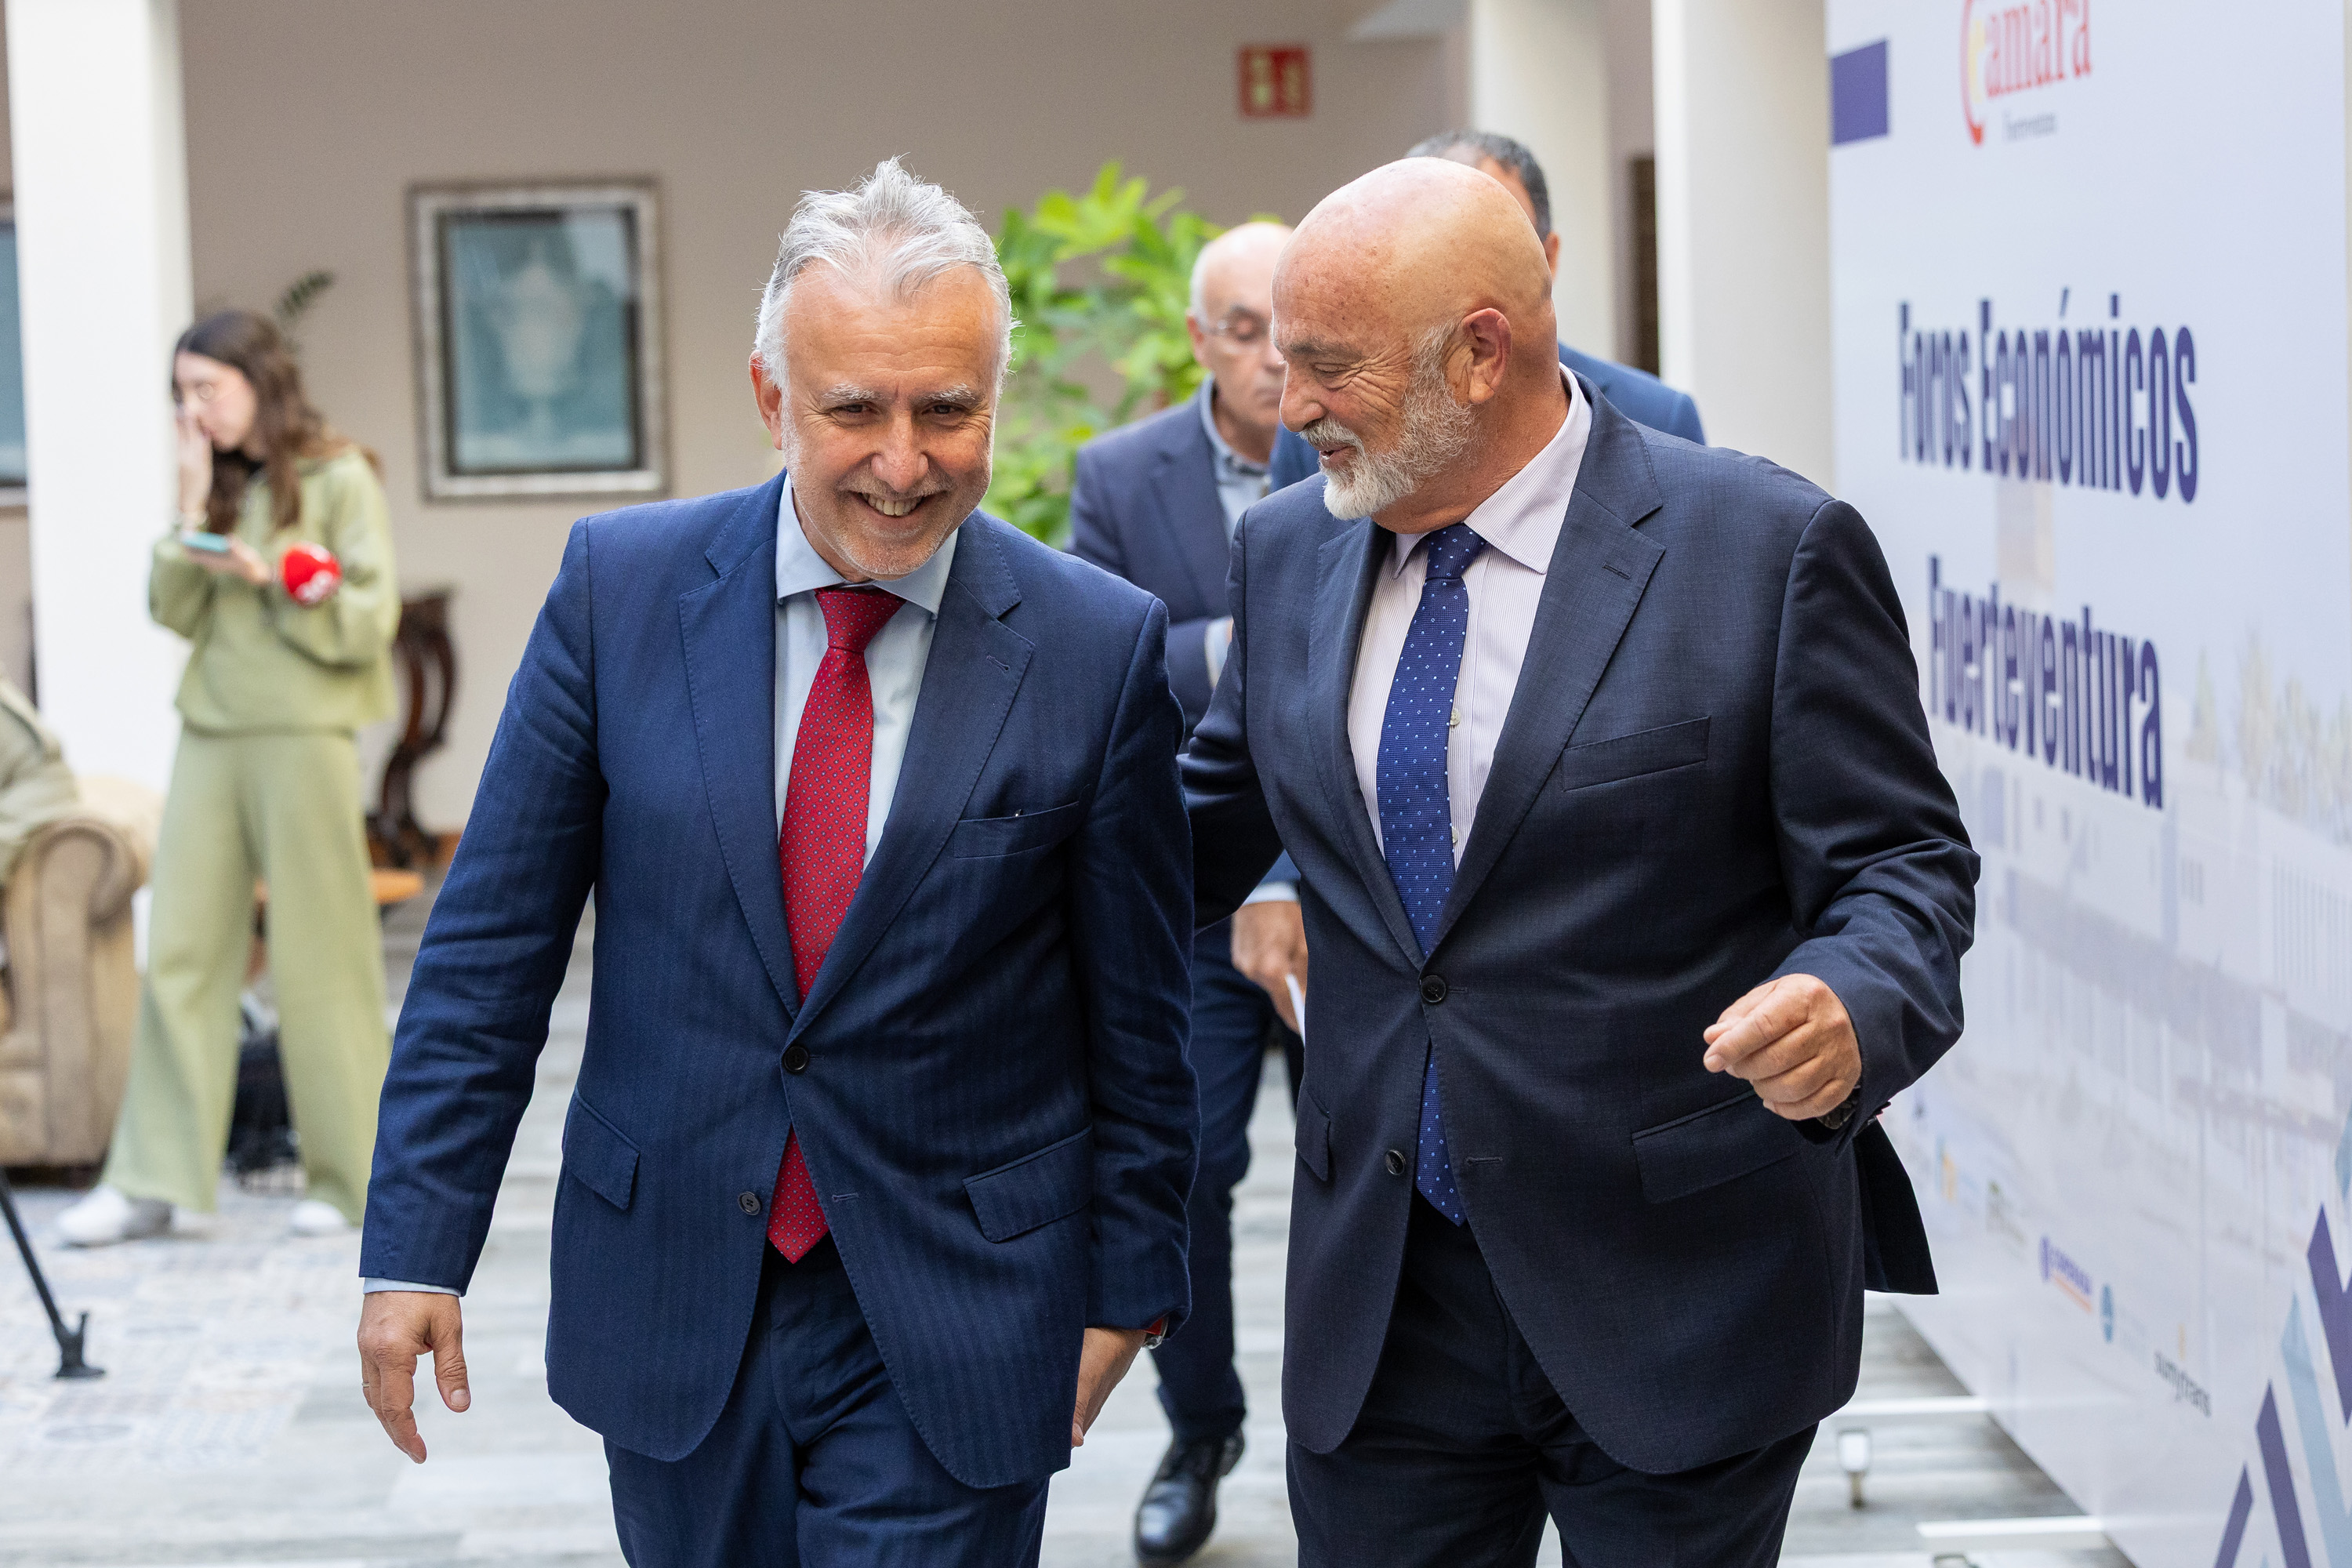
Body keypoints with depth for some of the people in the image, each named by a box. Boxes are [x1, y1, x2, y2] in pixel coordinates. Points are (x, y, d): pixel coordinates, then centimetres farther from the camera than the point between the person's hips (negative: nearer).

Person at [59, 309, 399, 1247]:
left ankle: (350, 1178, 8)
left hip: (302, 737, -5)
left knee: (320, 960, -1)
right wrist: (193, 515, -2)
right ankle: (150, 1180, 2)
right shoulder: (217, 485, 16)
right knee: (179, 953, 0)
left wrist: (273, 581, -16)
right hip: (210, 738, 5)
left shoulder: (338, 480, 0)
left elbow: (371, 622, -6)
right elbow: (175, 612, 8)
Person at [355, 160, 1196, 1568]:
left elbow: (1138, 1012, 1)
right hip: (670, 1298, 2)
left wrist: (1128, 1282, 6)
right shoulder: (623, 587, -4)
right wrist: (418, 1243, -3)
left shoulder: (1102, 648, -8)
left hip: (953, 1328, -2)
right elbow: (492, 942, 0)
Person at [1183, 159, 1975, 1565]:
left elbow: (1900, 865, -9)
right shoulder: (1289, 551, 7)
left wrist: (1851, 1014, -29)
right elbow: (1216, 819, 18)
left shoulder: (1770, 547, -10)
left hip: (1676, 1294, -4)